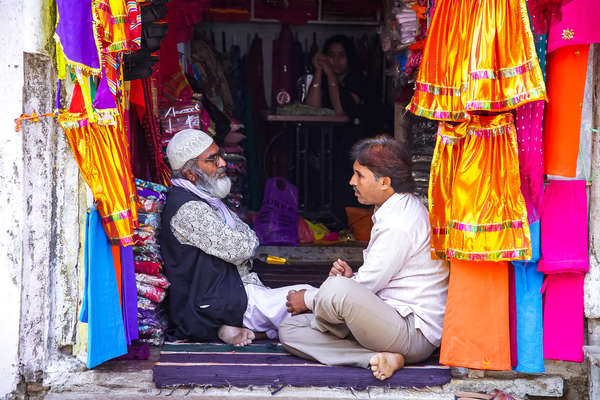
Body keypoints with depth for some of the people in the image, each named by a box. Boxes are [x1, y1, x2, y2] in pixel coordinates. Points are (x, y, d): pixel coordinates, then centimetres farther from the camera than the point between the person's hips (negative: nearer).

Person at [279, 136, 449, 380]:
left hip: (414, 333, -11)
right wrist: (352, 277, -1)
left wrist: (309, 299, -2)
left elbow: (366, 286, -16)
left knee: (338, 291, -36)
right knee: (289, 330, 1)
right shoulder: (391, 213, 16)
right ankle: (378, 358, -14)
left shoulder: (400, 223, -18)